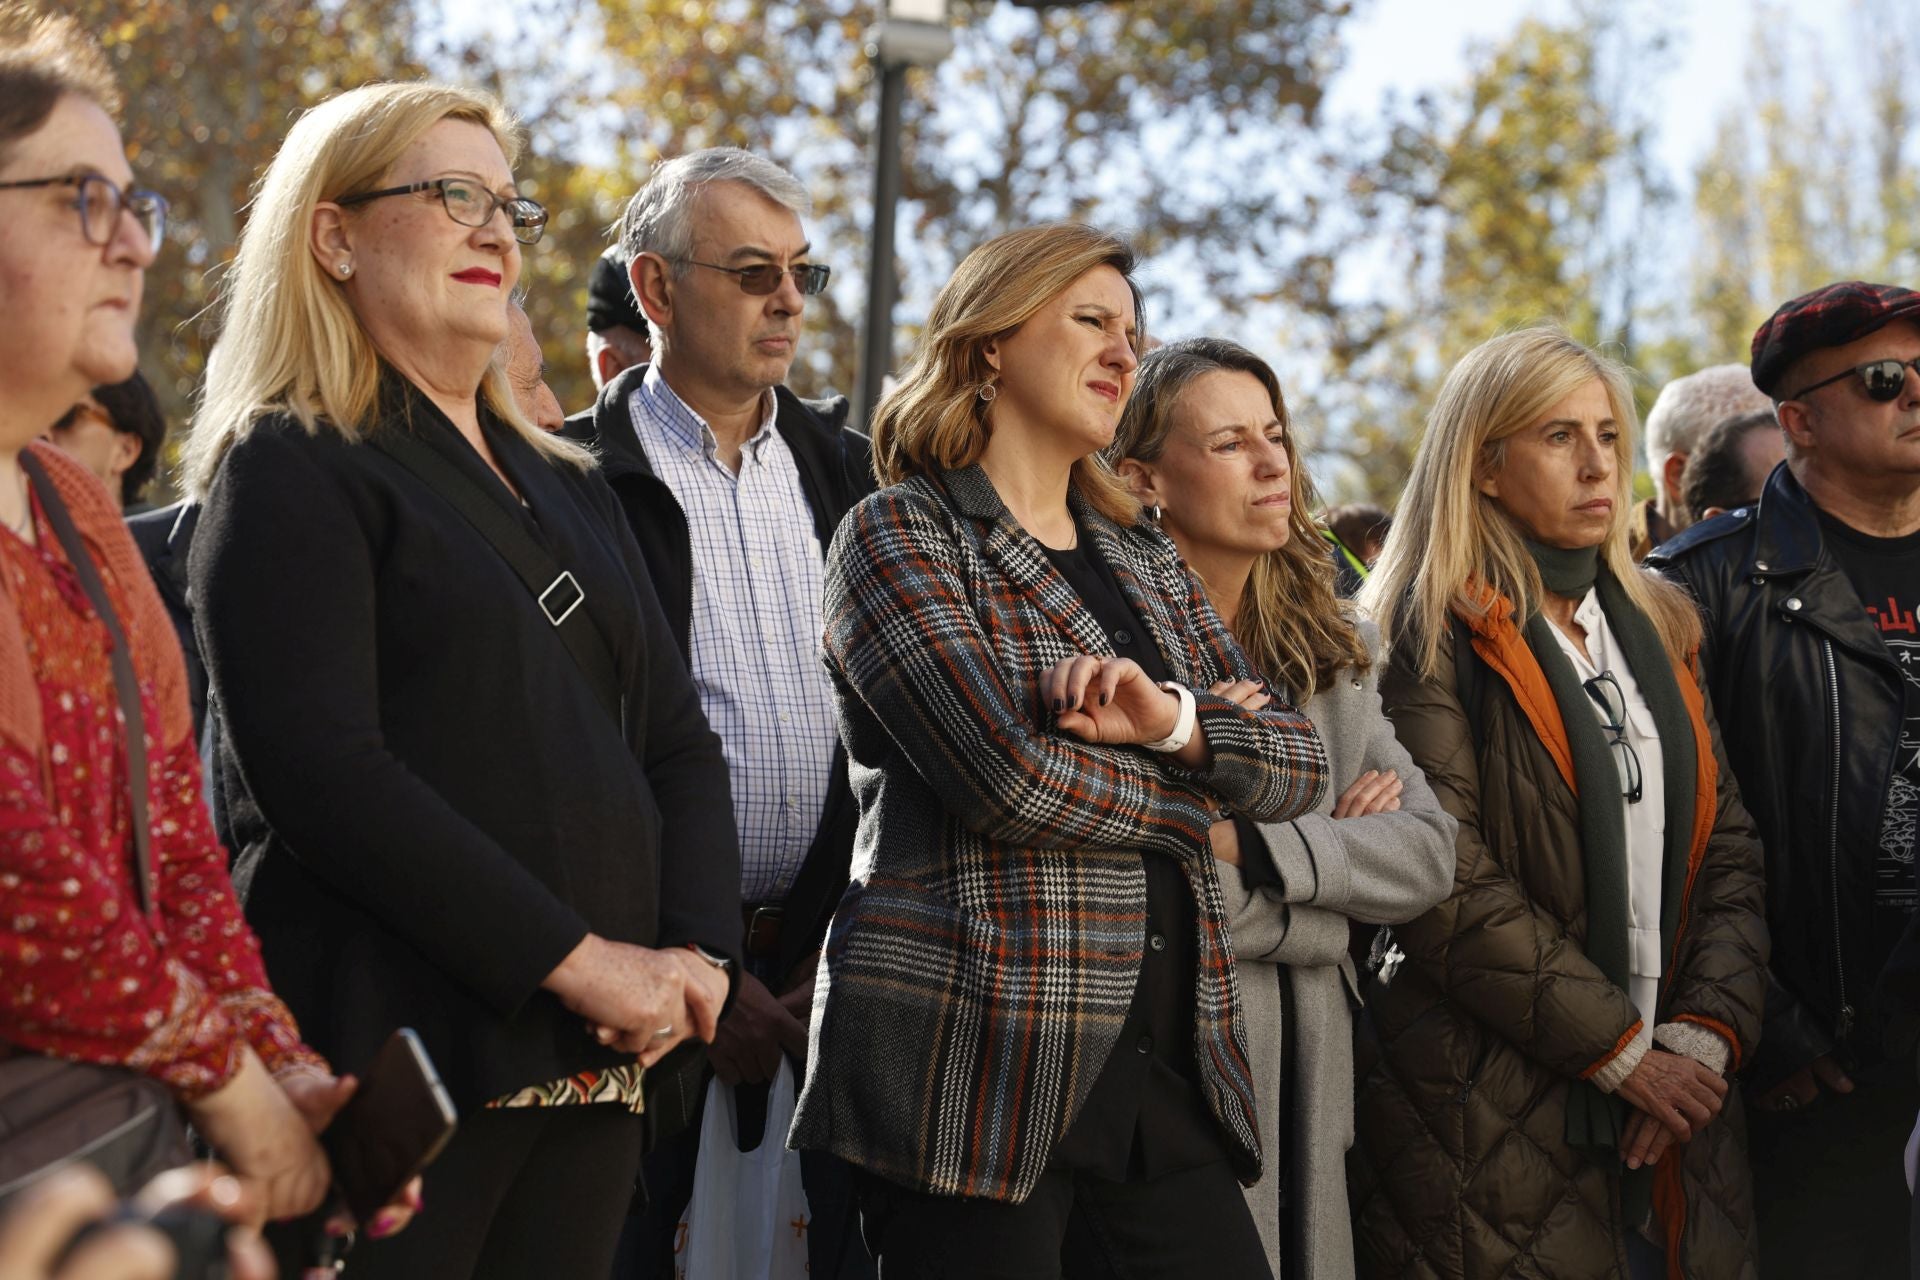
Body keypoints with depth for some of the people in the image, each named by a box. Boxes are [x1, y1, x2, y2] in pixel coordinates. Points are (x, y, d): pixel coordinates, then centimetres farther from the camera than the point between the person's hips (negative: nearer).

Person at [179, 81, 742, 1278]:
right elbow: (322, 771, -15)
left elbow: (679, 740, 16)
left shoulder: (566, 484, 20)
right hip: (396, 1049, -6)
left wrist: (692, 954, -3)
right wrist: (575, 957, -17)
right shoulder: (289, 471, -3)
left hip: (599, 1063, 7)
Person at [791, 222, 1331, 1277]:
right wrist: (1195, 815, 0)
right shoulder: (899, 535, -1)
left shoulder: (1144, 560, 20)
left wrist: (1174, 717, -8)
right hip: (979, 1058, -6)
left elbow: (1300, 763, 12)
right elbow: (1009, 774, -15)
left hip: (1168, 1058, 6)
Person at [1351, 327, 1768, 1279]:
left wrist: (1704, 1032, -5)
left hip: (1671, 1095, 6)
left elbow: (1726, 845, 10)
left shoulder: (1656, 627, 15)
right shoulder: (1431, 636, -6)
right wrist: (1624, 1052, -13)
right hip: (1493, 1119, -6)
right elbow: (1449, 887, -15)